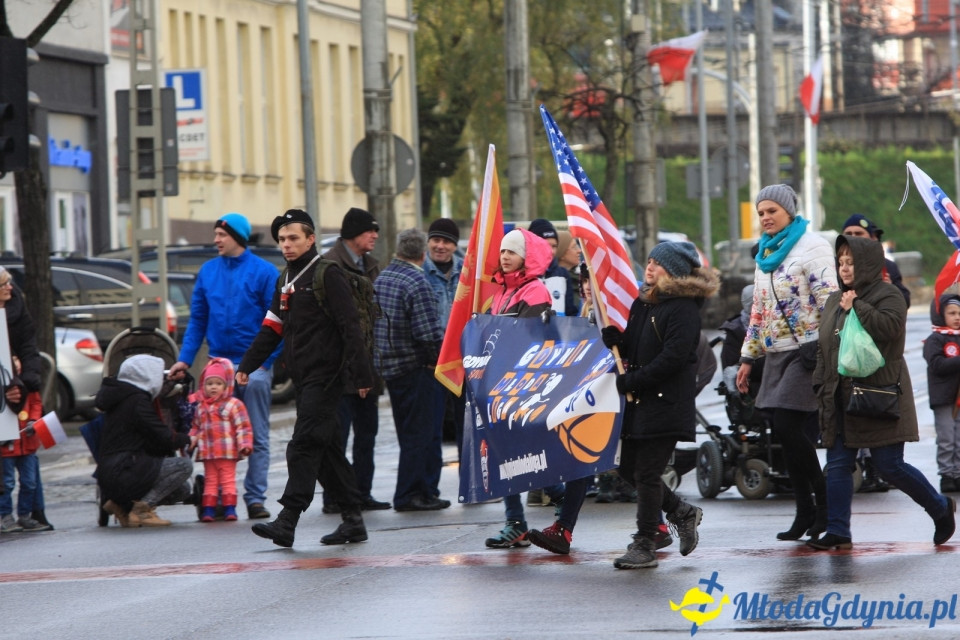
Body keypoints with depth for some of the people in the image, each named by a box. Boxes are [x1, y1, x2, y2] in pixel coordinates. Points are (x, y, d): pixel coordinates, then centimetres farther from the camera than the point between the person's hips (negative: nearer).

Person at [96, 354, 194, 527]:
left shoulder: (123, 398, 19)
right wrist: (186, 439, 6)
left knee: (182, 490, 17)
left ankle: (121, 504, 10)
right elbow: (164, 438, -13)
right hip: (121, 473, -10)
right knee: (184, 465, -15)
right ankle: (142, 509, -13)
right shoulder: (137, 401, -13)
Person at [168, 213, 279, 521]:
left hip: (254, 365, -4)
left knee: (257, 436, 1)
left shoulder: (263, 272, -5)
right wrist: (185, 359, 3)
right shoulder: (208, 271, 8)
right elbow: (197, 319, 11)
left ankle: (255, 498, 4)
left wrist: (266, 360, -14)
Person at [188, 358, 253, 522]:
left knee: (228, 479, 1)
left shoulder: (233, 405, -4)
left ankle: (230, 508, 3)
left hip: (227, 453, -4)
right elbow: (196, 426, 19)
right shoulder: (201, 407, 11)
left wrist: (245, 444, -13)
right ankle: (208, 508, 8)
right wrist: (191, 440, 7)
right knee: (210, 480, 7)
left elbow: (243, 426, -7)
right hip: (207, 452, 4)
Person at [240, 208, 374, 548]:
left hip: (325, 375, -9)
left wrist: (361, 374, -18)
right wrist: (247, 365, 11)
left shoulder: (327, 274, -8)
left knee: (304, 445, -14)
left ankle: (287, 520, -20)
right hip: (302, 377, 9)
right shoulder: (286, 280, 18)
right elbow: (272, 328, 21)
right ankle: (352, 519, 15)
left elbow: (349, 326, -13)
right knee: (328, 449, 10)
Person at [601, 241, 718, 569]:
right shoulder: (643, 302, 14)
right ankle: (682, 513, 29)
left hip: (667, 403, -9)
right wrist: (613, 336, -5)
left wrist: (631, 381, -19)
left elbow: (673, 357, -21)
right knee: (628, 468, 10)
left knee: (647, 474, -6)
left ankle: (644, 546, 2)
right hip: (640, 403, 9)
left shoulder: (683, 308, -13)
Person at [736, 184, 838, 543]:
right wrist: (748, 358, 21)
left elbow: (828, 299, -13)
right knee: (787, 434, 4)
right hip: (776, 354, 8)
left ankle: (824, 499, -3)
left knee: (787, 426, -15)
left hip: (807, 350, -8)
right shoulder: (765, 255, 18)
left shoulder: (811, 248, -7)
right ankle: (805, 513, 8)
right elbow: (758, 310, 23)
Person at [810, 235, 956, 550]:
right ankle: (837, 532, 2)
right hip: (840, 399, 7)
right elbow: (825, 348, 21)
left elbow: (890, 326, -26)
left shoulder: (888, 295, -6)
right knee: (837, 465, 0)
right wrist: (821, 385, 13)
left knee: (890, 466, -4)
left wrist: (856, 308, -20)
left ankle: (940, 508, 17)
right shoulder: (835, 300, 16)